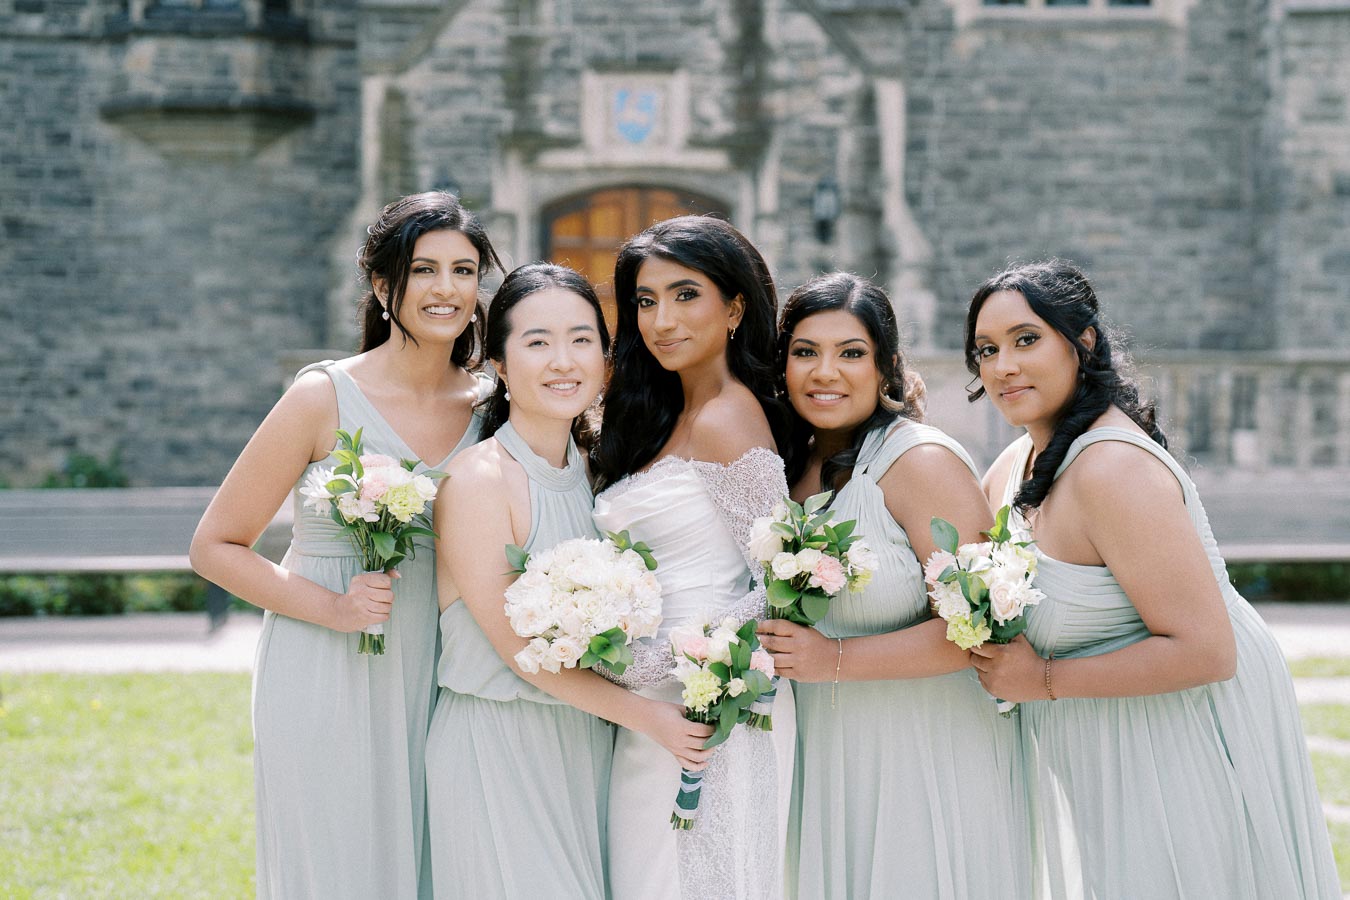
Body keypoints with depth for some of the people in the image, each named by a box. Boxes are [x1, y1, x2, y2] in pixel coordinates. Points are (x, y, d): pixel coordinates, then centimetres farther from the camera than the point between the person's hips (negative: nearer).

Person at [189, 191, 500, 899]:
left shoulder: (489, 404, 3)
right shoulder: (324, 398, -9)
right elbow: (214, 547, -5)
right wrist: (332, 607, -16)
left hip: (437, 682, 4)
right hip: (324, 683, -4)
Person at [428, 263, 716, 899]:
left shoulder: (592, 473, 7)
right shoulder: (478, 478, -14)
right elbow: (518, 646, -16)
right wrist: (647, 716, -14)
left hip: (588, 749, 6)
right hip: (497, 754, -6)